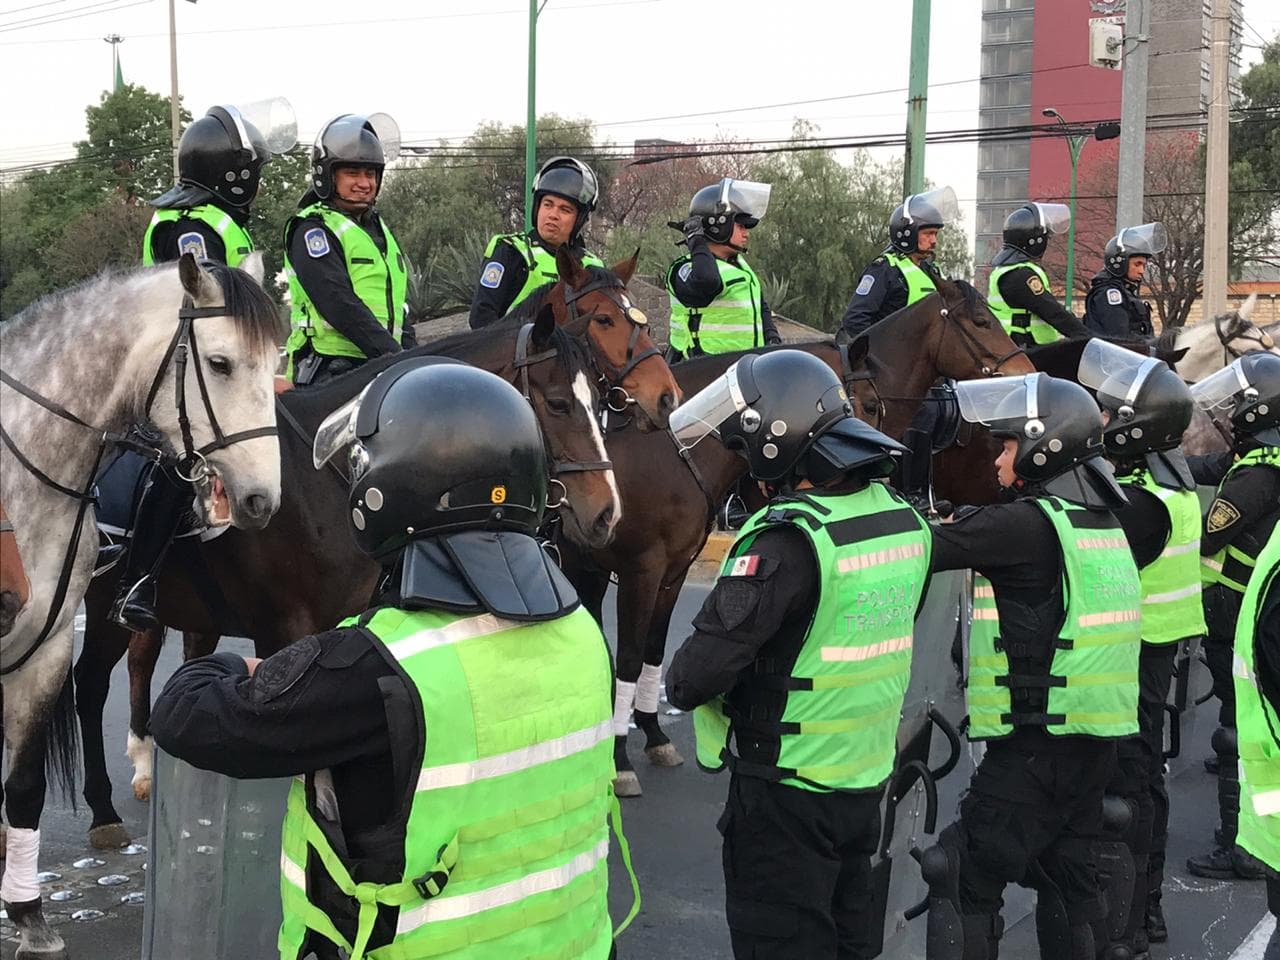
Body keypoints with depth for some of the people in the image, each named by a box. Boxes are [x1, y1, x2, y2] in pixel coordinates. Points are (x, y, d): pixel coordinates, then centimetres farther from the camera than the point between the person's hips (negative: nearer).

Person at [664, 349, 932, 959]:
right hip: (867, 776, 8)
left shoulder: (788, 541, -26)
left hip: (785, 789, -8)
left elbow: (697, 675, -27)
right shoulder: (903, 519, 0)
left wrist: (679, 684, -5)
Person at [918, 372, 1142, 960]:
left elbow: (925, 550, -15)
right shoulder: (1101, 518, 11)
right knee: (1069, 878, 17)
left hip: (1037, 741, -9)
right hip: (1095, 740, 9)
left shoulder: (1029, 523, -16)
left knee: (966, 880, -2)